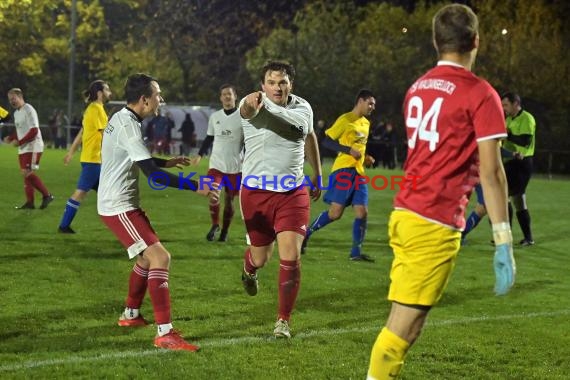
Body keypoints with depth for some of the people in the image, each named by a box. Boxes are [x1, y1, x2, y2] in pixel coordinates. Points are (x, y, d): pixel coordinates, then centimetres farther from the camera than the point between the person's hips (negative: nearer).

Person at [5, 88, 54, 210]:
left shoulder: (28, 110, -13)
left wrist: (19, 141, -20)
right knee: (26, 174, 6)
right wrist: (11, 137, 6)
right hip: (23, 148, 9)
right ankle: (29, 202, 9)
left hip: (33, 147, -9)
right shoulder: (16, 113, 16)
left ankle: (47, 195, -2)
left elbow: (34, 131, -19)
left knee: (28, 173, -13)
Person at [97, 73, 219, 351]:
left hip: (117, 202, 11)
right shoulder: (128, 126, -21)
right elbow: (153, 175, -26)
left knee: (148, 255, 24)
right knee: (160, 258, -17)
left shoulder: (121, 119, 11)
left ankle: (131, 315, 38)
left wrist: (166, 162, 32)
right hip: (119, 207, -11)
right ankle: (165, 334, -20)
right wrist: (196, 187, -25)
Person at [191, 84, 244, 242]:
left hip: (235, 166, -2)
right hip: (216, 164, 2)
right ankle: (215, 225, 4)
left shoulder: (243, 117, -2)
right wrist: (200, 155, 9)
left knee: (229, 199, 6)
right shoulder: (214, 117, 8)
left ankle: (225, 231, 20)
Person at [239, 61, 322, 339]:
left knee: (291, 257, -11)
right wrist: (251, 104, -64)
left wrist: (317, 174, 29)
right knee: (260, 256, 12)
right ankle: (249, 269, 53)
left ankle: (284, 320, 5)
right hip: (256, 192, -2)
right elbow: (247, 110, -40)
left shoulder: (302, 108, 2)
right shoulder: (253, 105, -13)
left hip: (293, 192, 2)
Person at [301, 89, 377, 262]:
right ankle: (306, 233, 10)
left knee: (362, 212, -2)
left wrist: (365, 157, 13)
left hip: (359, 172, 8)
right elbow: (327, 141, -9)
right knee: (335, 213, -10)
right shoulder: (345, 120, -7)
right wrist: (349, 150, -18)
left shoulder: (366, 123, 18)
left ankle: (356, 252, 4)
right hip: (344, 169, -8)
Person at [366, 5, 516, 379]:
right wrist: (504, 242, -10)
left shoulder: (417, 88, 13)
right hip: (435, 225, -7)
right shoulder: (480, 94, -8)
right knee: (404, 324, -5)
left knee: (408, 319, 13)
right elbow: (490, 172, -11)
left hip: (404, 214, 7)